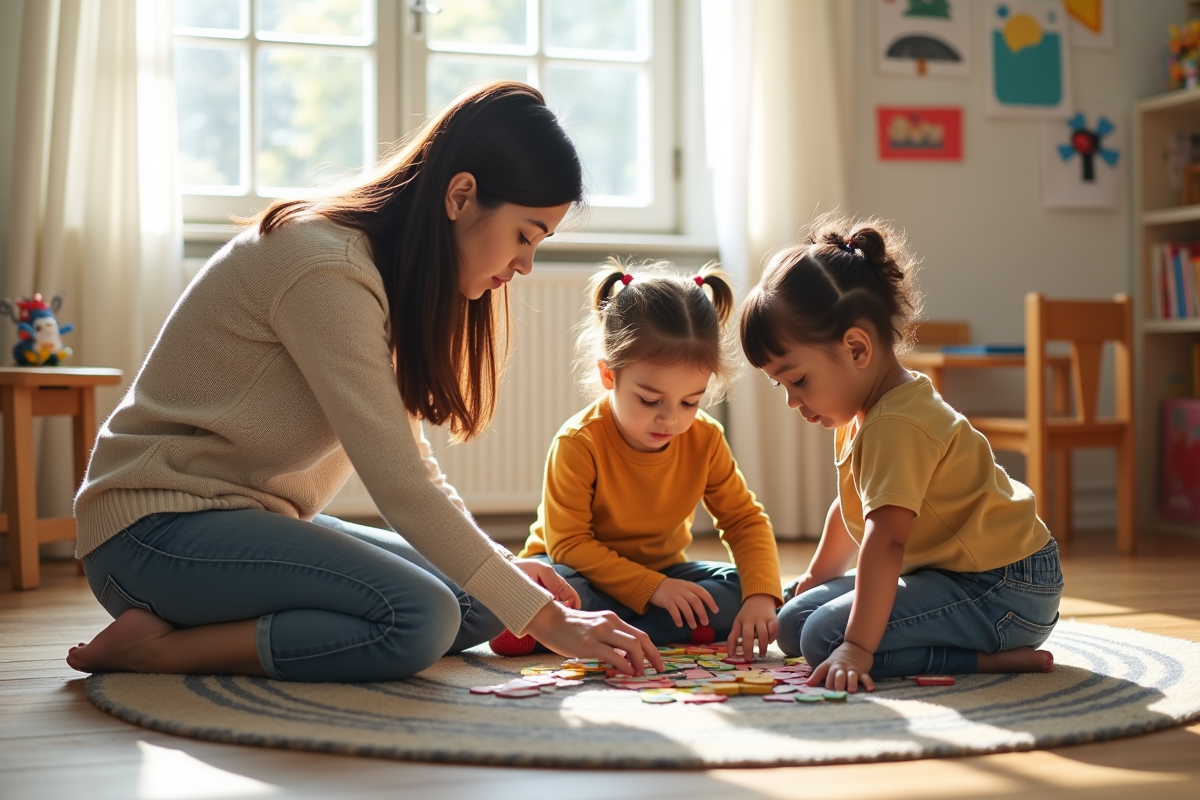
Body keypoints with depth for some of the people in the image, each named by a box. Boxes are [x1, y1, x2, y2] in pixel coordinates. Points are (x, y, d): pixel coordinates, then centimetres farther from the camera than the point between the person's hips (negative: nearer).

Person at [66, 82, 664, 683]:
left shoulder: (386, 268, 8)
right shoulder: (327, 271, -22)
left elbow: (404, 456, 11)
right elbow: (401, 485, -25)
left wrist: (505, 566, -1)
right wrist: (546, 620, -22)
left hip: (253, 521, 9)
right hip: (155, 528, -9)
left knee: (477, 603, -2)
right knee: (419, 619, -27)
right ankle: (160, 646, -14)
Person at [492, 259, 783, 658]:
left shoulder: (705, 439, -11)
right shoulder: (578, 443, -23)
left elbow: (745, 519, -6)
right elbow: (567, 543, -23)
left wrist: (761, 595, -25)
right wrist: (651, 588, -30)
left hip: (662, 573, 5)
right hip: (589, 574, -5)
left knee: (738, 592, -22)